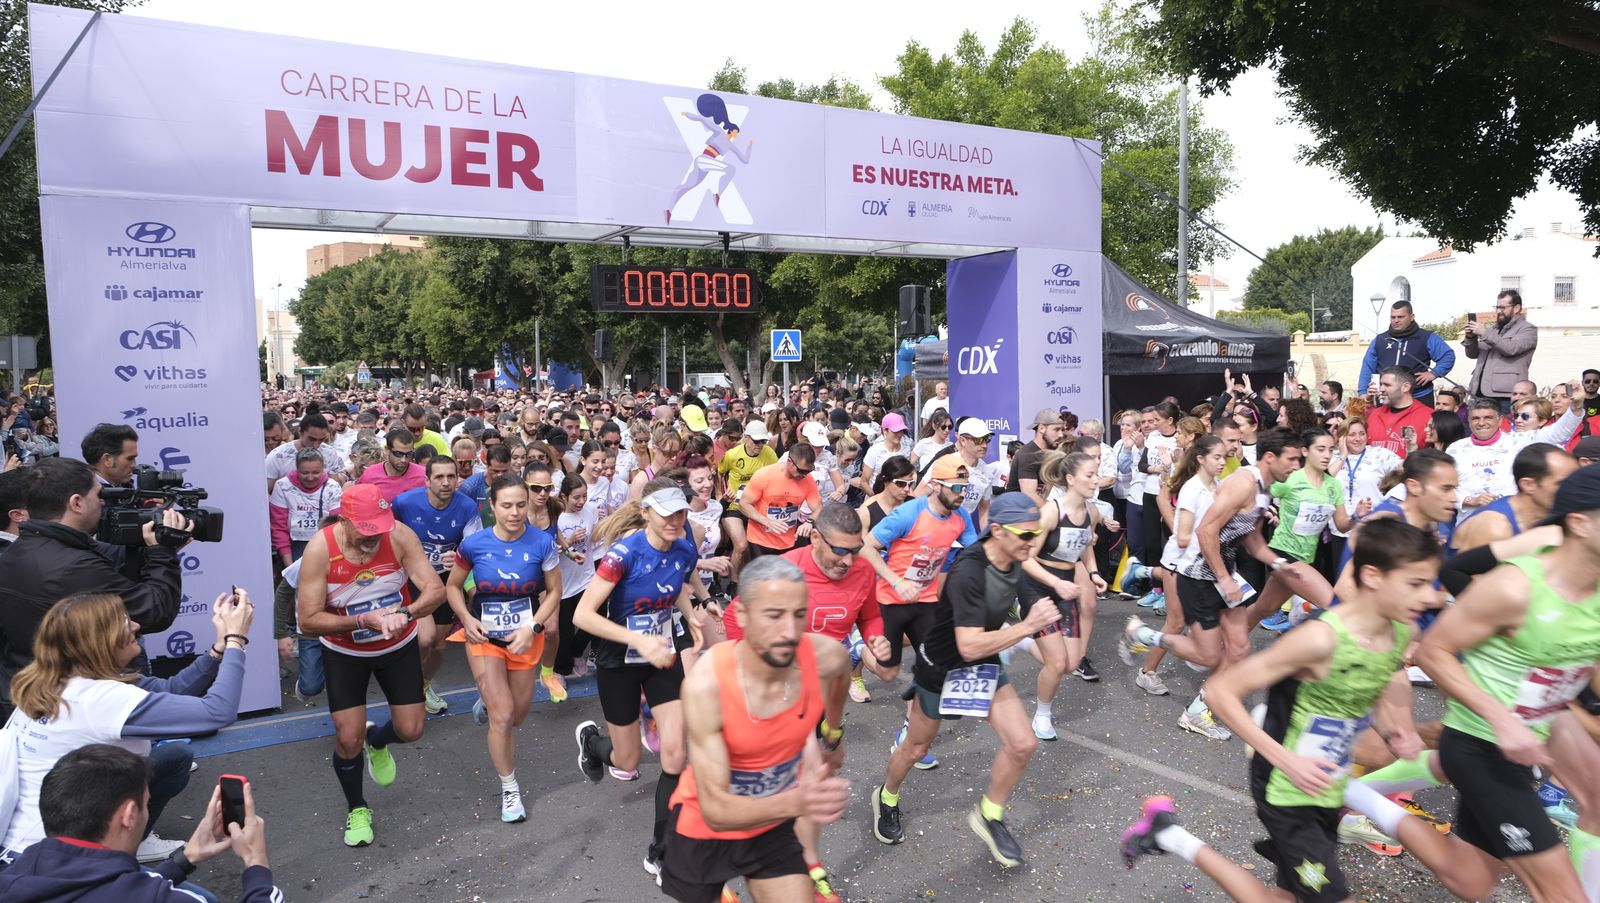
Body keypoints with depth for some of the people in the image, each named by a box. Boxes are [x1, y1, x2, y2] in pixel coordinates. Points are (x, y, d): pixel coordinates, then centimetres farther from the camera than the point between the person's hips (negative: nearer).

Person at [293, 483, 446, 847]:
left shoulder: (399, 535, -25)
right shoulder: (320, 549, -27)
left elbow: (436, 590, -26)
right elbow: (308, 621, -25)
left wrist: (404, 613, -44)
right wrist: (365, 620, -37)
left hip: (399, 645, 1)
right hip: (344, 652, -1)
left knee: (411, 731, 5)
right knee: (348, 738, -3)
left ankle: (377, 741, 43)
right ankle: (356, 809, 27)